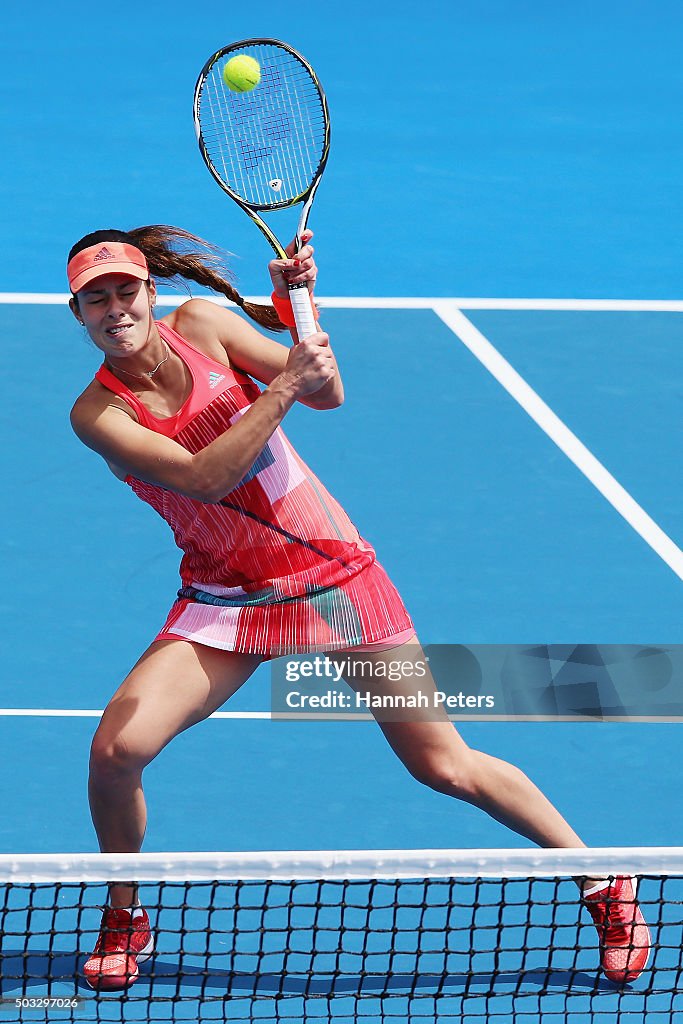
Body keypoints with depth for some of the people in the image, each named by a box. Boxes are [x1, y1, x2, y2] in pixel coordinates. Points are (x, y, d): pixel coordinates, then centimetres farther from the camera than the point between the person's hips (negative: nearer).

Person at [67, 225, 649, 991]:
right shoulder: (97, 413, -12)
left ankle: (599, 879, 17)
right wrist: (285, 386, -33)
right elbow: (201, 476, -26)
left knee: (444, 766, -1)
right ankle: (124, 918, 8)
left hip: (330, 574, 0)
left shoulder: (202, 323, -8)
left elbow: (329, 394, -6)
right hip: (225, 602, 0)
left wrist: (295, 307, -22)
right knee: (116, 747, -19)